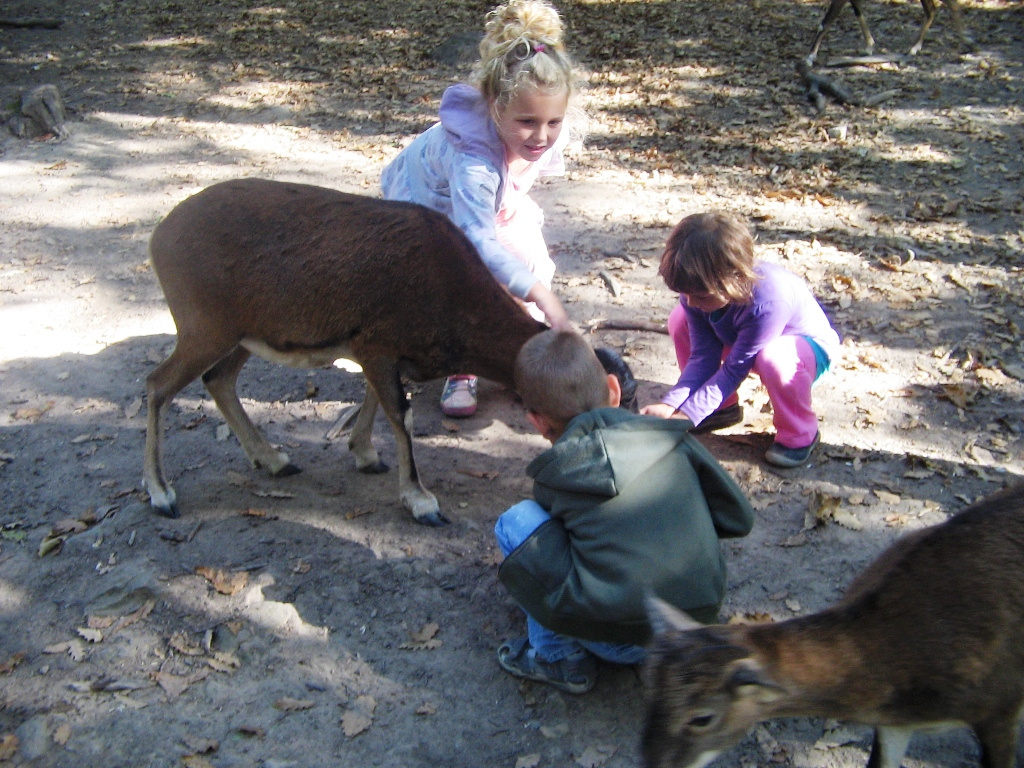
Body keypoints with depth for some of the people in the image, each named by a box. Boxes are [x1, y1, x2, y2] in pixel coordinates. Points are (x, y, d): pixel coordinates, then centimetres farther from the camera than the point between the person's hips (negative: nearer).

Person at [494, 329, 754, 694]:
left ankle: (559, 658, 10)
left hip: (624, 646, -4)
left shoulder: (554, 474, -2)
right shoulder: (671, 436, 2)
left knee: (516, 522, 5)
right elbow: (739, 518, 8)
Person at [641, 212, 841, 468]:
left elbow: (735, 368, -33)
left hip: (809, 344, -6)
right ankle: (723, 407, 4)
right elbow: (703, 356, -17)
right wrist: (669, 405, -29)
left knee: (776, 358, -42)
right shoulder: (699, 289, -22)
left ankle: (800, 434, -12)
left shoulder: (767, 301, -41)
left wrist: (685, 415, -34)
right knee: (680, 319, -11)